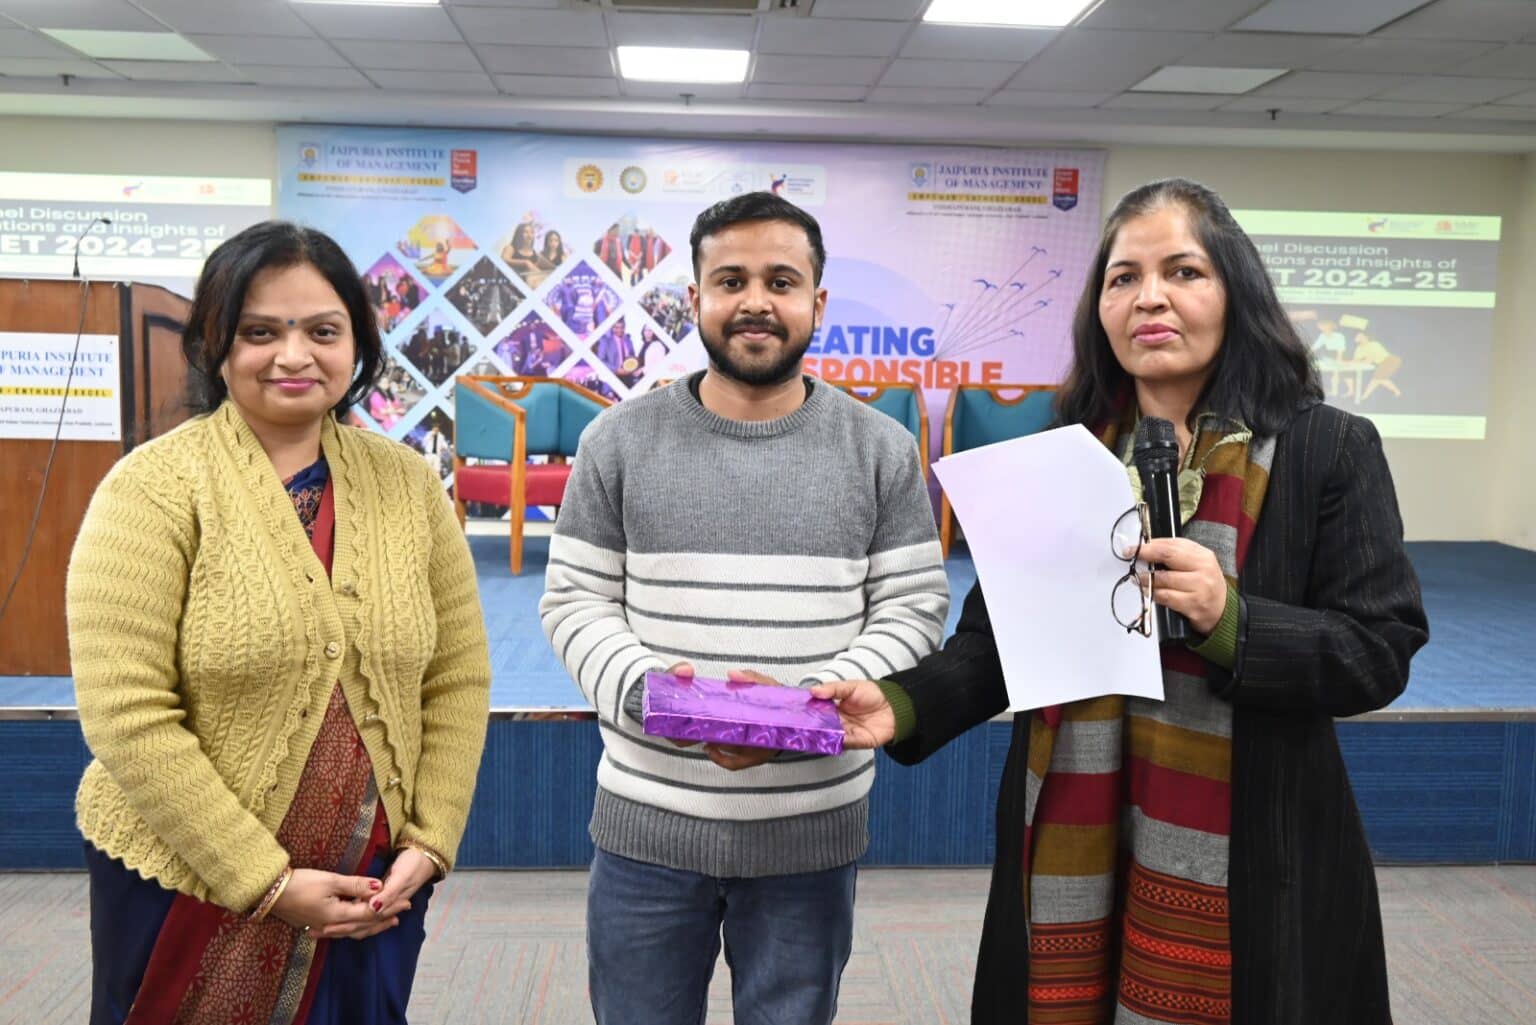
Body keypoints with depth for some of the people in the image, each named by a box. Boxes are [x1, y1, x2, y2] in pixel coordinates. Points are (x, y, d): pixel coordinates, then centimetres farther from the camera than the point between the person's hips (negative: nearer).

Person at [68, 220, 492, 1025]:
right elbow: (127, 717, -15)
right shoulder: (154, 488, -11)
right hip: (188, 886, -3)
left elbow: (458, 681, 2)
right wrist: (266, 881, -15)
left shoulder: (408, 484, -1)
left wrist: (428, 842, -6)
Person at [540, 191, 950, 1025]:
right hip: (646, 824, 0)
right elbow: (574, 601, 2)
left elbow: (913, 609, -1)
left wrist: (810, 701, -16)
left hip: (812, 830, 0)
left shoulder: (881, 449, 0)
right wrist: (643, 688, -17)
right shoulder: (621, 441, 0)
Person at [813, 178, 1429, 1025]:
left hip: (1239, 866, -2)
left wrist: (1231, 620, -22)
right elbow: (996, 638, 3)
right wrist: (904, 702, -14)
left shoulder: (1329, 450, -4)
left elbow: (1379, 653, -6)